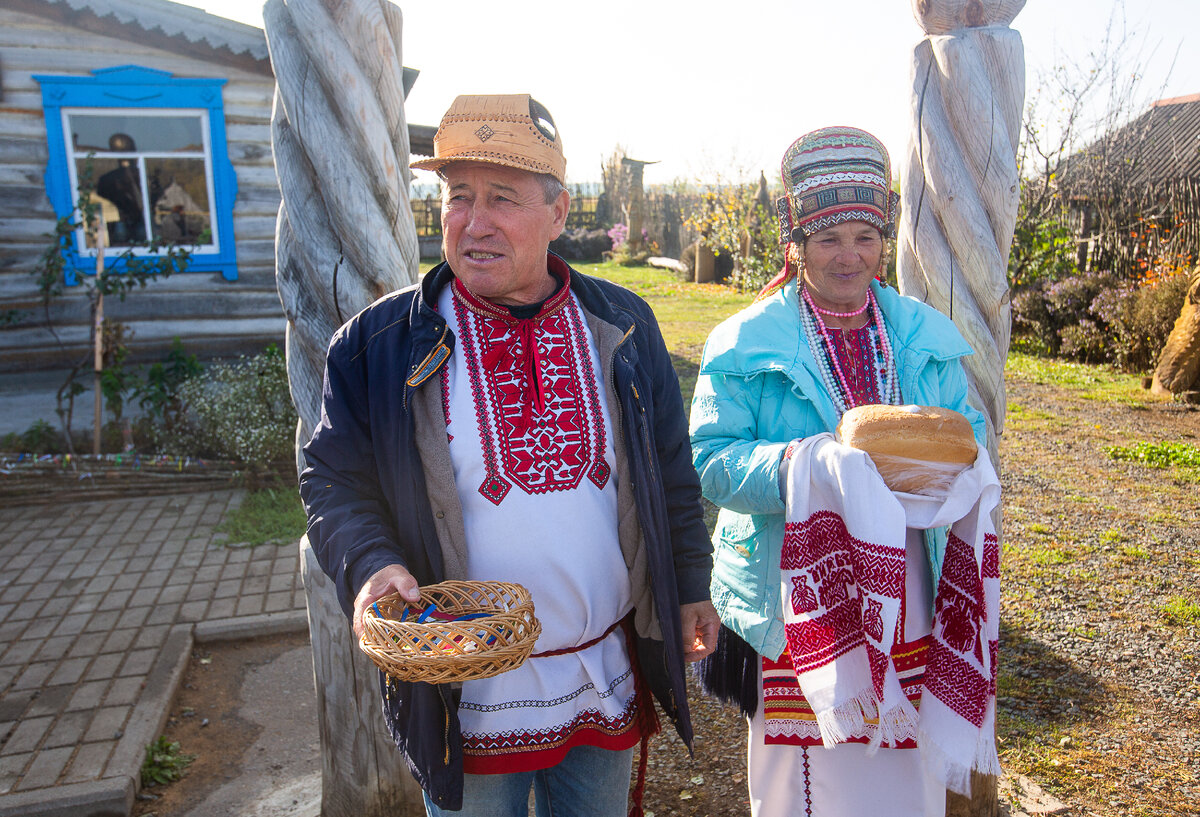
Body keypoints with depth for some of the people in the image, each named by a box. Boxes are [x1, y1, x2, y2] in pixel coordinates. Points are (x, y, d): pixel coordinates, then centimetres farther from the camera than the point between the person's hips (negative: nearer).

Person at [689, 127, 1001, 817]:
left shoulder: (924, 336, 7)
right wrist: (808, 464, -27)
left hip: (911, 603, 4)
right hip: (798, 607, -3)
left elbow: (970, 431, 11)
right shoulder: (748, 343, -7)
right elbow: (711, 459, -12)